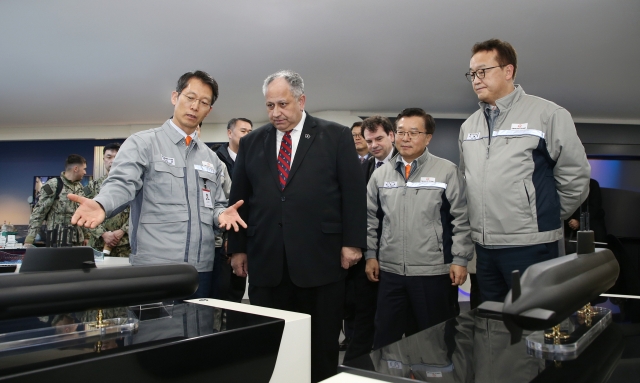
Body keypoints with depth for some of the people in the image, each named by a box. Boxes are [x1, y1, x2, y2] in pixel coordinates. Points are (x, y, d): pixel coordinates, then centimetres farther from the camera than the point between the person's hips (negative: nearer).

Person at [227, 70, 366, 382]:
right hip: (265, 262, 3)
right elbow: (239, 199, 13)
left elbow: (354, 192, 0)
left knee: (321, 344, 7)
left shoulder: (336, 136, 3)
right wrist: (238, 248, 9)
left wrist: (352, 242, -5)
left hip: (320, 258, -2)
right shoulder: (251, 142, 12)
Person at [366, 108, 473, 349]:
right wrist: (370, 255, 8)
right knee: (385, 339, 12)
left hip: (434, 272, -3)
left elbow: (462, 219, -3)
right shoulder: (380, 174, 8)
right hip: (390, 271, 3)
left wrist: (460, 259, -7)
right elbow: (371, 218, 12)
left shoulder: (447, 171, -3)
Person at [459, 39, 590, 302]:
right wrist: (478, 218, 13)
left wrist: (548, 217, 3)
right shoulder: (469, 125, 11)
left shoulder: (547, 114, -7)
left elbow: (575, 176, -4)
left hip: (530, 246, -5)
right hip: (484, 246, 6)